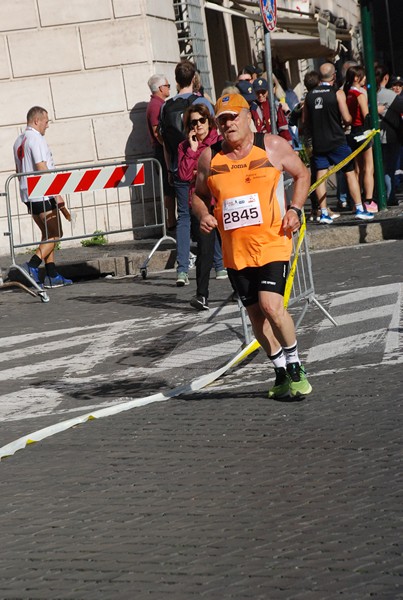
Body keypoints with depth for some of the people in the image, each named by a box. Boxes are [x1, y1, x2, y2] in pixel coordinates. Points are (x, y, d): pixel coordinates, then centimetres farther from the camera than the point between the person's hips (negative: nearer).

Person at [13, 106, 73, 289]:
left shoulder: (19, 141, 15)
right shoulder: (36, 139, -14)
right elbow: (42, 169, -20)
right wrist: (57, 194, -18)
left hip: (27, 194, 9)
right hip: (42, 194, -9)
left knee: (47, 234, 13)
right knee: (55, 234, -3)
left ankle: (52, 276, 9)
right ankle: (32, 265, -17)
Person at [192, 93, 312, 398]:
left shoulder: (273, 146, -1)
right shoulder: (210, 157, 5)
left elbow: (302, 174, 12)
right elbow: (198, 194, 17)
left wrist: (295, 209, -2)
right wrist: (204, 215, -4)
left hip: (272, 241, -4)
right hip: (234, 249, 4)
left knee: (271, 305, -18)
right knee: (256, 313, 8)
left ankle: (295, 366, 2)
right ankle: (282, 372, 24)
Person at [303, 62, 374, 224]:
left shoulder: (309, 95, 2)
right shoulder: (338, 93, -10)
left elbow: (304, 120, 9)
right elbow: (347, 119, -12)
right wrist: (350, 120, 10)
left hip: (318, 142, 4)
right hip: (336, 142, -4)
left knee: (320, 175, 6)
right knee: (350, 173, 5)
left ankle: (324, 213, 2)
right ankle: (359, 209, 3)